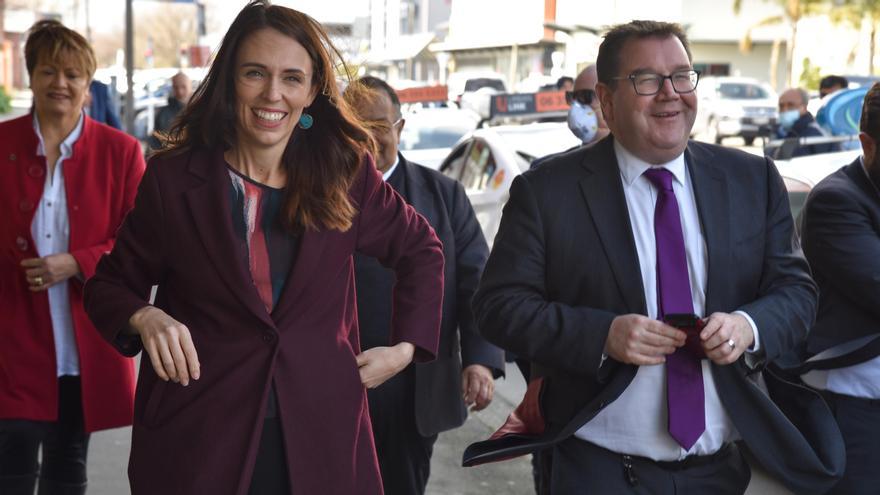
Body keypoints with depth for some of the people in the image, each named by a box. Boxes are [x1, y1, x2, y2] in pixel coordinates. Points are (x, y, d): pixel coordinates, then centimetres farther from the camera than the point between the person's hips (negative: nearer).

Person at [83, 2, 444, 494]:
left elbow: (421, 250, 15)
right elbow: (110, 285, 5)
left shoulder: (346, 173, 0)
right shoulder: (173, 177, -5)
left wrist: (407, 346, 5)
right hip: (198, 434, -1)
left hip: (320, 433, 1)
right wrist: (145, 317, -16)